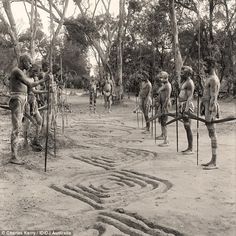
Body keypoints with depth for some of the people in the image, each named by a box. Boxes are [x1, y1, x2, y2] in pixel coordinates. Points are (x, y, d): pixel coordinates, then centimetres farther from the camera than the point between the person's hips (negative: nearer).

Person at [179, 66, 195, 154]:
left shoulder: (189, 82, -11)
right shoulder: (184, 82, 19)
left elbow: (190, 97, -19)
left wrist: (186, 108, -27)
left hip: (187, 106, -10)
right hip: (183, 106, 10)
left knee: (188, 127, -8)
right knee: (186, 127, 11)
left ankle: (191, 149, -4)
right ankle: (189, 147, 17)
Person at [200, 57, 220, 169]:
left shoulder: (213, 79, -13)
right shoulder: (210, 78, 19)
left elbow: (213, 98, -20)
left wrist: (210, 113, -23)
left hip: (210, 108, -11)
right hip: (207, 108, 11)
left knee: (212, 134, -8)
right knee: (211, 134, 11)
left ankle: (214, 163, -5)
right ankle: (212, 161, 17)